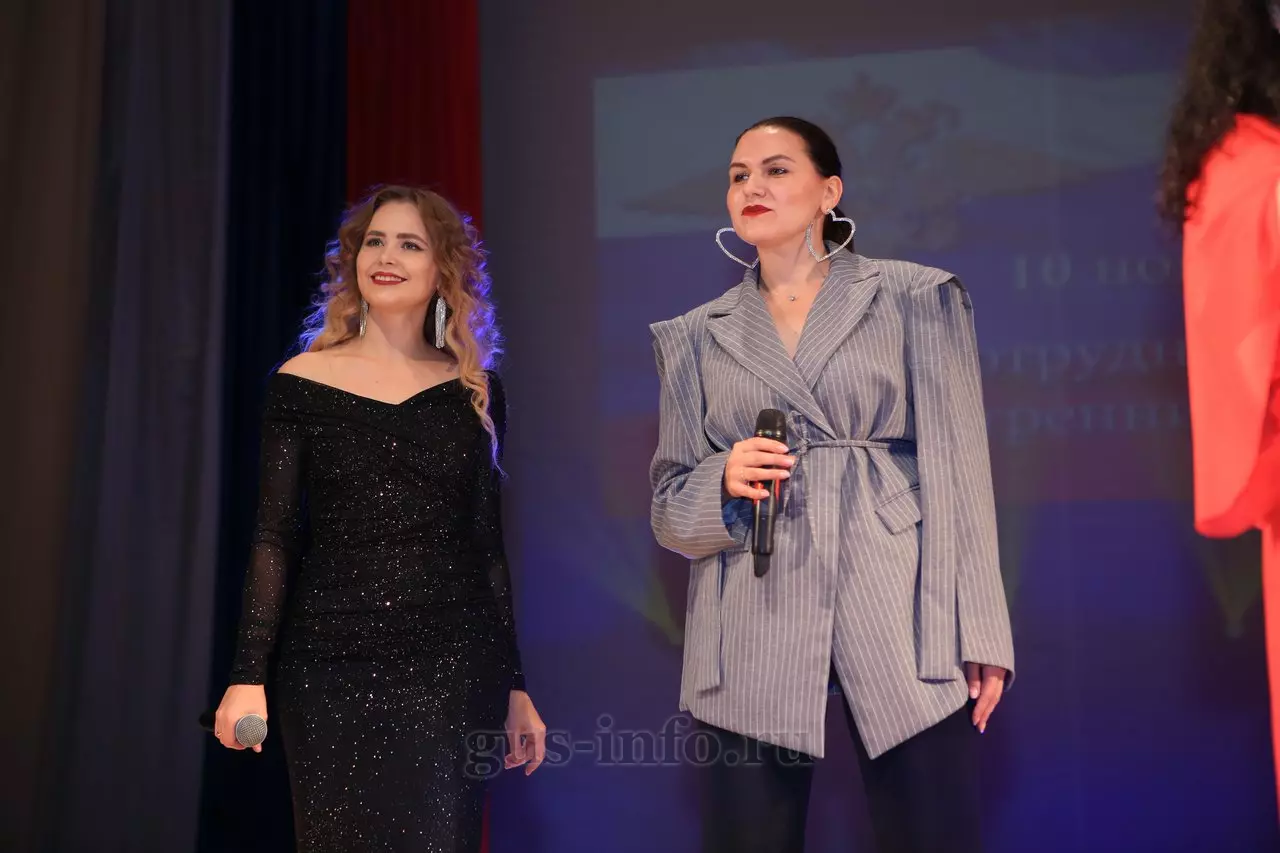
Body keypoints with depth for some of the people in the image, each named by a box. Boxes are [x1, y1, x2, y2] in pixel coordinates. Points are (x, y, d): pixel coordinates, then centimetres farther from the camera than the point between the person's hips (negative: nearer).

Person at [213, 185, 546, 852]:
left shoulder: (475, 391, 6)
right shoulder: (302, 381, 2)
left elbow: (488, 546, 8)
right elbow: (274, 539, 0)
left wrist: (514, 687, 7)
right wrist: (248, 676, -7)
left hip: (452, 669, 1)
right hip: (329, 669, 0)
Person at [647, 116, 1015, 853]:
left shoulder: (915, 298, 6)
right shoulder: (697, 337, 11)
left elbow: (958, 469, 2)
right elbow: (669, 508, 12)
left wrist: (979, 630, -4)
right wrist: (725, 483, -10)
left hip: (903, 623, -1)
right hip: (752, 640, 2)